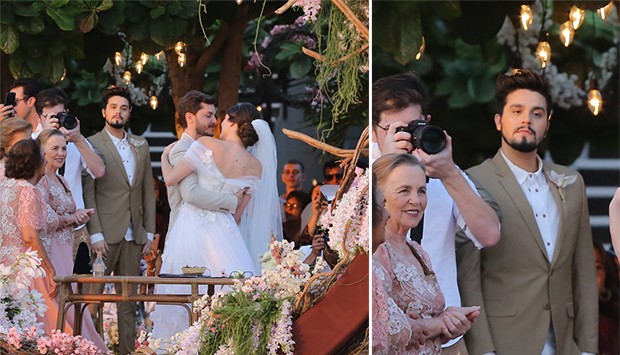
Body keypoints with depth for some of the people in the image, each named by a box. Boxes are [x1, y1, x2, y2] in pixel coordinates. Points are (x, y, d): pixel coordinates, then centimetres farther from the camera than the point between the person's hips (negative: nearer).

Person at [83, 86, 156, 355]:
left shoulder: (141, 146, 14)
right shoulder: (91, 145, -2)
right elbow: (88, 194, -6)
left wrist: (149, 232, 10)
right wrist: (95, 235, -12)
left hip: (134, 236, 5)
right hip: (105, 233, -5)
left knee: (129, 301, 5)